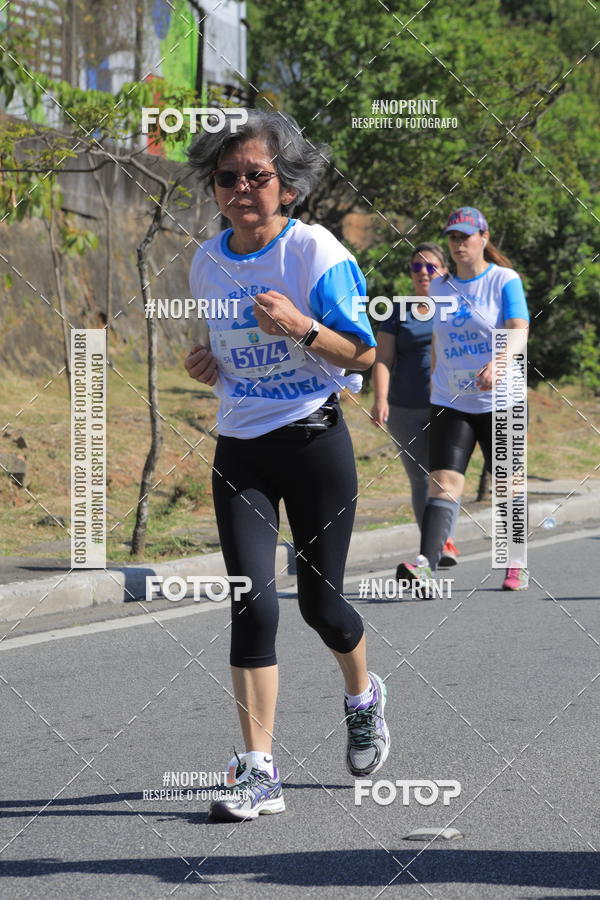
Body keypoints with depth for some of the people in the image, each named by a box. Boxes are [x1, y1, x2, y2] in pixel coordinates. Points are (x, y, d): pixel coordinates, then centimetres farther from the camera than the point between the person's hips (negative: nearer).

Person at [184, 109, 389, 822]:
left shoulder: (316, 251, -10)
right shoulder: (206, 263, 5)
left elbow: (362, 354, -9)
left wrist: (300, 327, -26)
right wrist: (205, 366, 0)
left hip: (313, 442, -3)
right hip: (237, 449, 3)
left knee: (319, 602, 5)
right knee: (252, 603, -9)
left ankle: (362, 697, 39)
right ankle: (258, 771, -8)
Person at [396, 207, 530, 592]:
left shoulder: (505, 280, -4)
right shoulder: (440, 287, 9)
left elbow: (519, 332, -17)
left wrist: (497, 364, -35)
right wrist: (434, 387, 19)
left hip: (499, 402, -3)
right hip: (450, 403, 3)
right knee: (444, 482, -12)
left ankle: (517, 566, 21)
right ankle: (426, 563, -27)